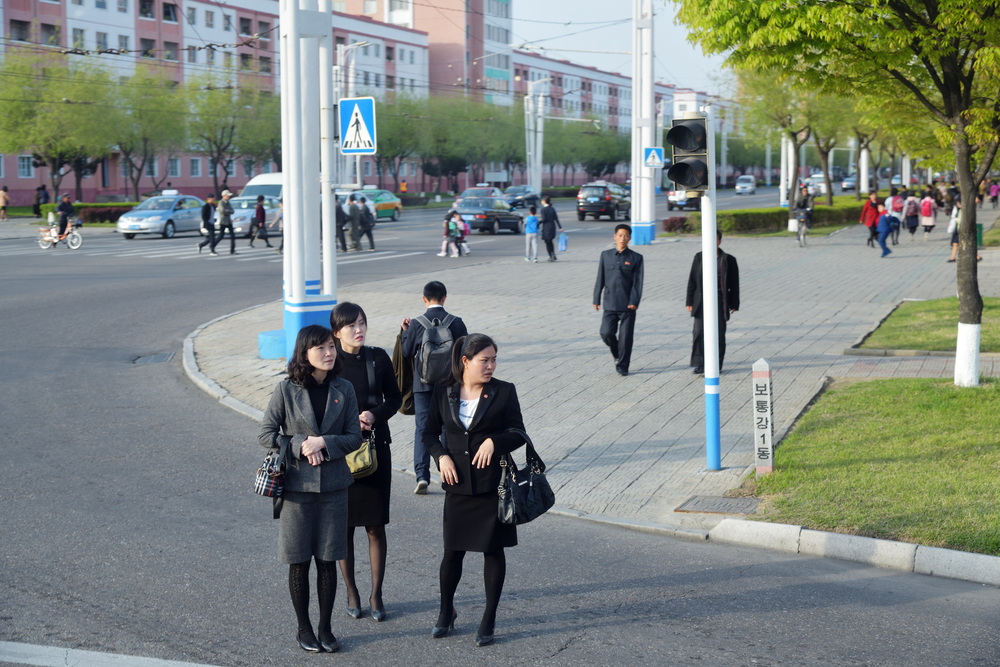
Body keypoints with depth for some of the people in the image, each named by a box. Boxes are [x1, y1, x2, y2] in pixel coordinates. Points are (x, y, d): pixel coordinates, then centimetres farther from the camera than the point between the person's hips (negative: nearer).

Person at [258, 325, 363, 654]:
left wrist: (323, 442, -14)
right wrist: (301, 444, -15)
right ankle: (304, 629, 20)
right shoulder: (286, 389, -6)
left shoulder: (343, 389, 1)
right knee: (299, 561, 6)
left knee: (328, 560, 8)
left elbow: (354, 437, 1)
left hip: (333, 485, 2)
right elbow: (266, 434, -4)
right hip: (297, 485, -2)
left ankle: (325, 628, 20)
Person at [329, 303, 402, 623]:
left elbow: (395, 398, 7)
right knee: (344, 525, 6)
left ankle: (376, 594, 14)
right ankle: (351, 592, 21)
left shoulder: (378, 357, -1)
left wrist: (374, 415, -11)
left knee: (376, 525, 3)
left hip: (375, 448, 1)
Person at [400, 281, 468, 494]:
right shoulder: (457, 323, -5)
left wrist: (405, 331, 12)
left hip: (423, 385, -1)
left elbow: (407, 353, -1)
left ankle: (422, 475, -10)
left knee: (422, 428, 3)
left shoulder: (416, 324, -8)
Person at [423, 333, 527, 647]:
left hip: (493, 483, -1)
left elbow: (518, 433, -1)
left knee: (493, 550, 5)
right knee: (452, 551, 5)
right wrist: (441, 456, -6)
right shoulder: (444, 392, 2)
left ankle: (489, 620, 18)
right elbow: (430, 433, 11)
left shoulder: (504, 392, -3)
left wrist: (494, 441, -18)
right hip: (458, 483, 1)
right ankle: (446, 612, 28)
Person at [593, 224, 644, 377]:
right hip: (610, 304, 2)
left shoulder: (636, 258, 1)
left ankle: (622, 366, 13)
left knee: (625, 336, -1)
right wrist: (596, 299, 7)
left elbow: (637, 282, -2)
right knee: (606, 333, -6)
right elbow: (600, 278, 10)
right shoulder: (606, 255, 7)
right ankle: (618, 355, 22)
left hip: (628, 305, -1)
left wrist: (634, 302, -12)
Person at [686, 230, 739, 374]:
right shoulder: (699, 258, 6)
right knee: (699, 331, -7)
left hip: (720, 301, -1)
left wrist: (734, 303, 1)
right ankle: (700, 364, -5)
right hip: (701, 301, 1)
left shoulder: (728, 260, 2)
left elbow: (734, 284, 5)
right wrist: (690, 301, 3)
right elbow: (692, 281, 8)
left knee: (719, 333, 4)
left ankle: (717, 364, 14)